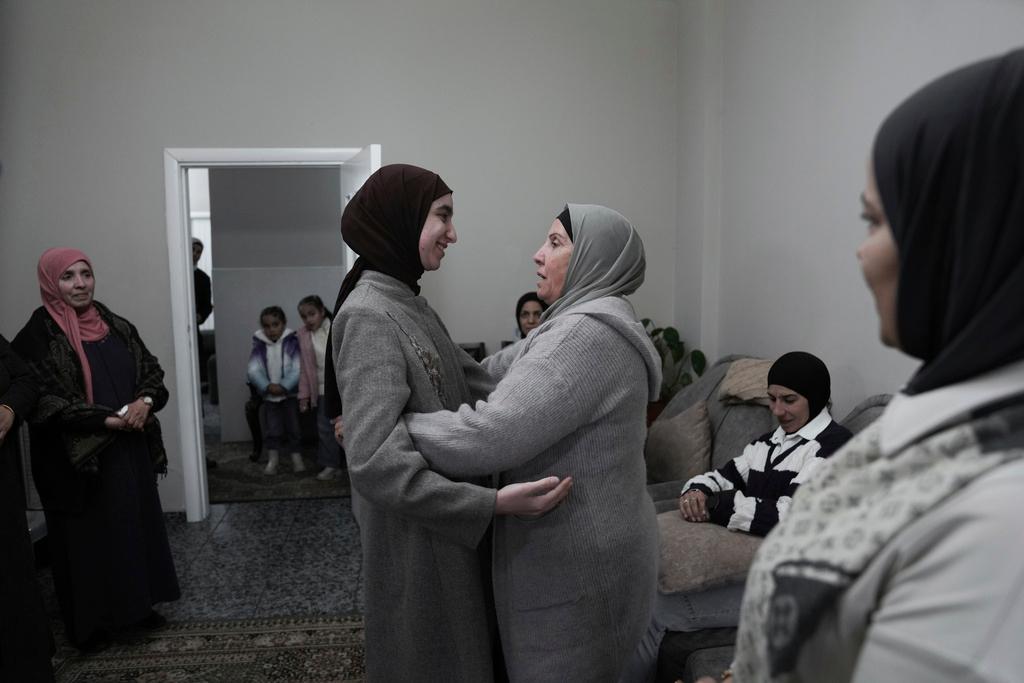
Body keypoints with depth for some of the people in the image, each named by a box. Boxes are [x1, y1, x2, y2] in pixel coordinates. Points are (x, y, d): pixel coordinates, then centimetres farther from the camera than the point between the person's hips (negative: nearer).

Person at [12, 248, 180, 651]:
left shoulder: (115, 325, 7)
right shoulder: (37, 335, -10)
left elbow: (151, 369, 8)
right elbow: (42, 400, -17)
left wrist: (145, 401, -14)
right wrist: (107, 421, -22)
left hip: (129, 450, 6)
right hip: (77, 458, -5)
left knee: (136, 525, 14)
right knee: (88, 537, 6)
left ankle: (136, 604, 30)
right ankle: (89, 623, 23)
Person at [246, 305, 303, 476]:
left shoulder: (292, 342, -5)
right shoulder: (259, 345, 1)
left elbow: (298, 369, -13)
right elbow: (253, 369, -8)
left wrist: (283, 386, -20)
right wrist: (267, 386, -20)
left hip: (289, 393, -2)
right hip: (268, 394, 2)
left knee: (292, 424, 1)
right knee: (271, 426, 0)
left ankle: (296, 455, 13)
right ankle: (273, 457, 10)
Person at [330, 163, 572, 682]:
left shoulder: (410, 305, 8)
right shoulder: (369, 317, -22)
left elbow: (476, 382, 11)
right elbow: (374, 462, -30)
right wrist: (494, 503, -32)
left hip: (448, 533, 9)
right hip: (416, 544, -9)